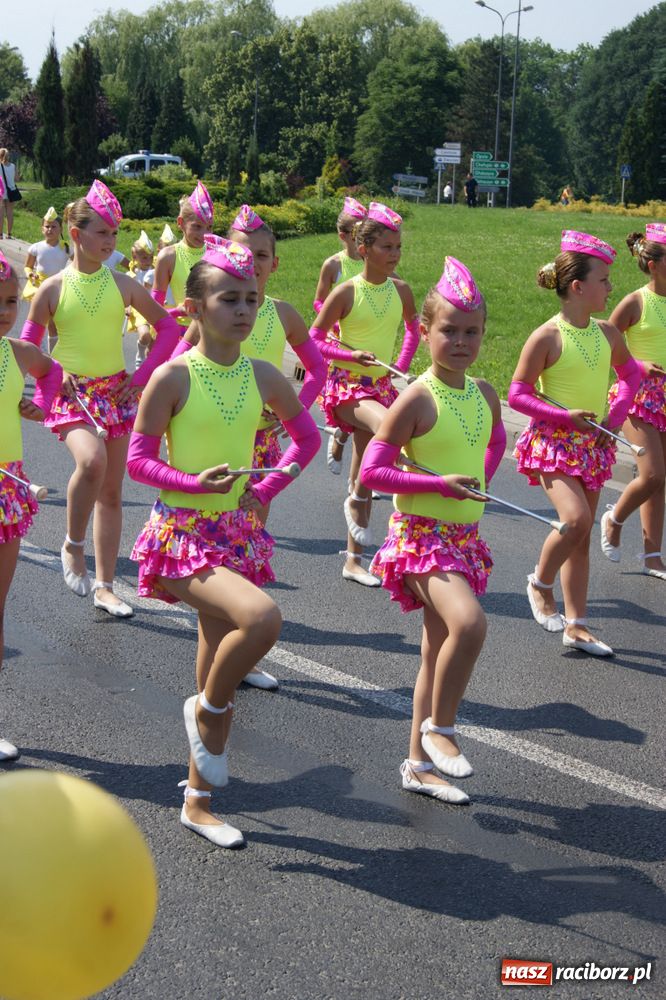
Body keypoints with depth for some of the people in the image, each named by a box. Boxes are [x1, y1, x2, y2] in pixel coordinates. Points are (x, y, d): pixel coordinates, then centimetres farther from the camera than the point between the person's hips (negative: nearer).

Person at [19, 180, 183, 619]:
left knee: (111, 492, 6)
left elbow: (169, 327, 10)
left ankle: (105, 586, 15)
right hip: (71, 394, -3)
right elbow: (27, 346, 5)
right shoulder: (53, 289, -4)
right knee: (92, 460, -32)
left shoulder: (123, 285, 1)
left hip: (116, 393, 3)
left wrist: (142, 375, 2)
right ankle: (73, 545, -8)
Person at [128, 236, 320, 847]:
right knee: (262, 618, -30)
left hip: (239, 533, 5)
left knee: (220, 662, 12)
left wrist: (268, 487, 2)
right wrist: (198, 483, -22)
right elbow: (139, 460, -7)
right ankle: (207, 710, 1)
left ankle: (198, 800, 28)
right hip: (182, 533, -5)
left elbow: (307, 438, 16)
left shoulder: (263, 378, 2)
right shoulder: (173, 377, -11)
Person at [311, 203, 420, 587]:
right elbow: (315, 340, -5)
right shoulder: (347, 292, -11)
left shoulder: (400, 290, 2)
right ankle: (357, 500, -9)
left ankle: (354, 559, 19)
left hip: (381, 385, 5)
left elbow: (414, 330, 20)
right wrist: (353, 355, -18)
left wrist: (402, 366, 5)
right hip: (347, 385, -5)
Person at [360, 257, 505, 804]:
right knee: (470, 622, -29)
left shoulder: (484, 393, 5)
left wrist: (480, 482, 10)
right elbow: (371, 471, -14)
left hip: (465, 534, 7)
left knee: (439, 647, 13)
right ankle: (439, 728, -6)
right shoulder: (417, 399, -14)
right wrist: (439, 483, -21)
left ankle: (419, 763, 26)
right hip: (421, 533, -7)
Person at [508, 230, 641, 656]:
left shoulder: (607, 333, 3)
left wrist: (617, 414, 3)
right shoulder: (547, 337, -14)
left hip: (593, 445, 6)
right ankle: (540, 584, 5)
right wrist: (565, 416, -20)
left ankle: (576, 624, 18)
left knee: (583, 535, 10)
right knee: (576, 518, -24)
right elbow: (518, 394, -10)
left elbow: (630, 374, 19)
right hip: (553, 442, -6)